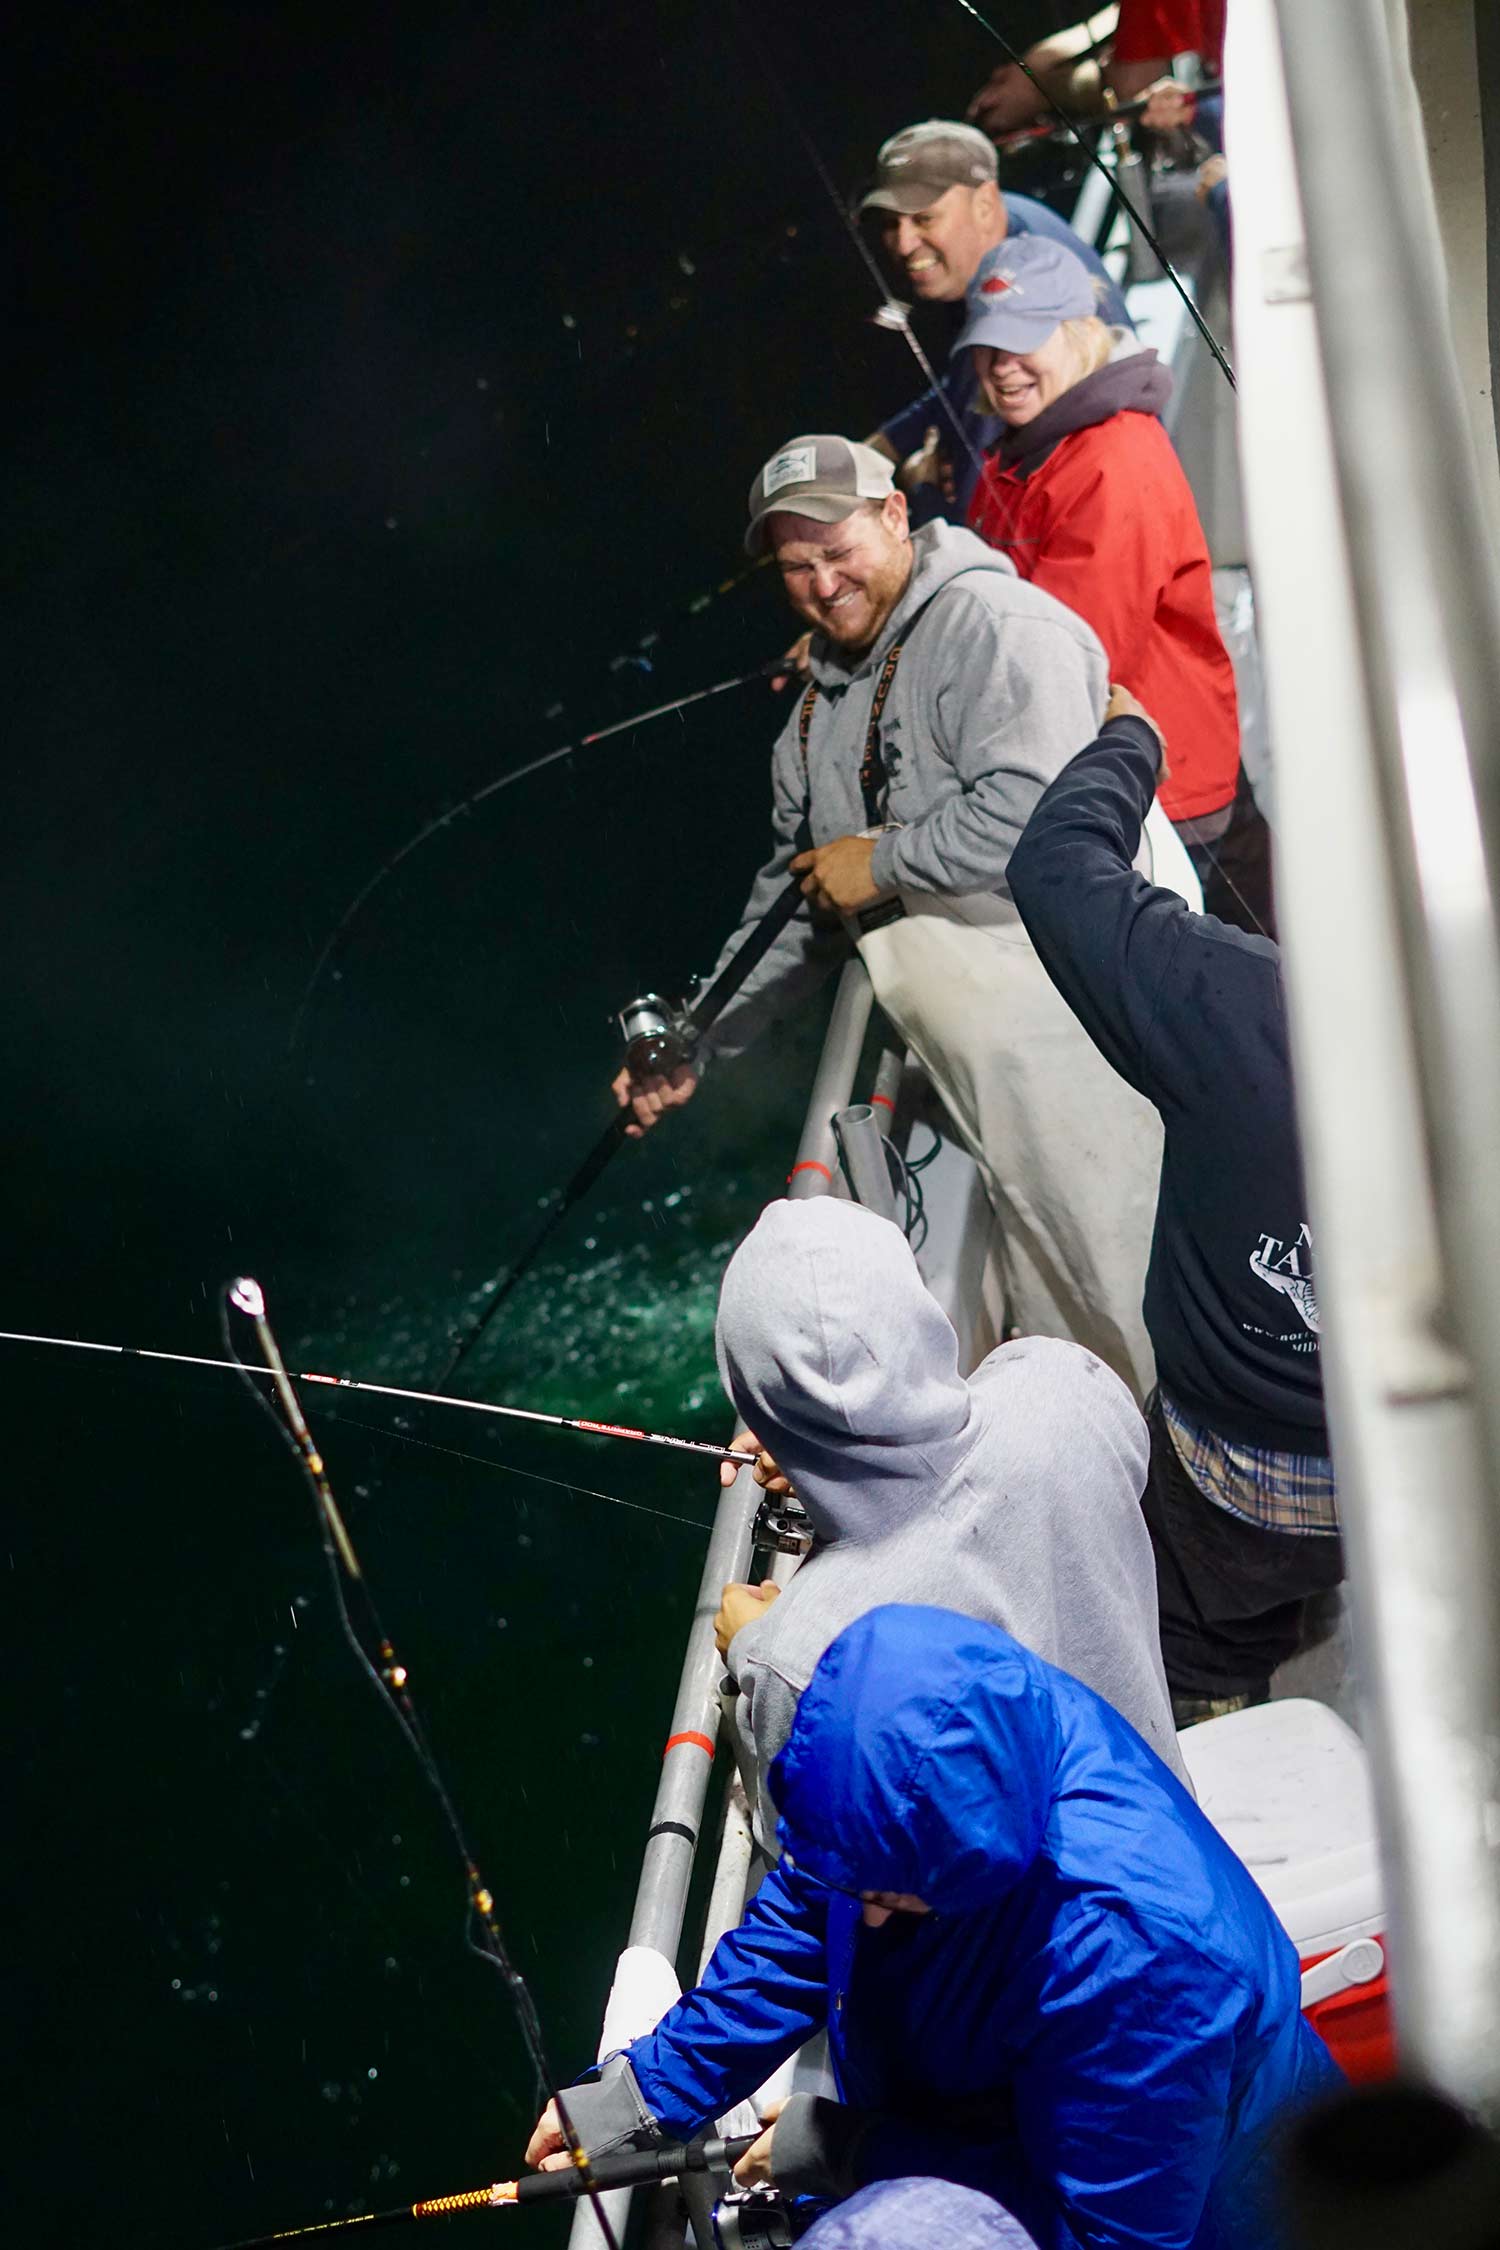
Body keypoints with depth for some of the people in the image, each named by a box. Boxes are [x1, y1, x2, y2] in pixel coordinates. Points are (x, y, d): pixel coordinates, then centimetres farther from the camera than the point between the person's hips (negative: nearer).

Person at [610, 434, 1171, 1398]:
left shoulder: (996, 629, -11)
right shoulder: (824, 701, 18)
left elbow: (1034, 812, -26)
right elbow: (796, 898, 26)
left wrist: (882, 862, -12)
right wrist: (694, 1043, 20)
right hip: (958, 1065, 9)